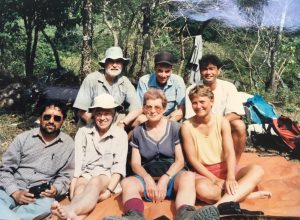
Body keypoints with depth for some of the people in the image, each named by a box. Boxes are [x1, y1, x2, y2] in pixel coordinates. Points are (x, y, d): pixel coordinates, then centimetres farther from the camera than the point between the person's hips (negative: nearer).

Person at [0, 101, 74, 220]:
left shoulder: (68, 144, 4)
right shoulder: (23, 138, 4)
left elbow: (65, 175, 9)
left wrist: (56, 189, -12)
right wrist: (15, 192, -12)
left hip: (41, 196, 2)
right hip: (12, 191, -1)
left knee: (46, 205, -35)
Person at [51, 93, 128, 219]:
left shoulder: (121, 134, 4)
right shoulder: (83, 132, 7)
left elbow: (119, 166, -4)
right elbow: (76, 163, -2)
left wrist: (109, 190, -18)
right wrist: (72, 189, -16)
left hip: (107, 178, -1)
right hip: (85, 175, 2)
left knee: (95, 182, -36)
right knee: (80, 188, -33)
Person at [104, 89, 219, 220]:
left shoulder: (174, 128, 5)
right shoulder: (138, 131, 10)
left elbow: (180, 160, 1)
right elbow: (135, 163, 6)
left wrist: (165, 179, -15)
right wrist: (148, 179, -13)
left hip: (171, 177, -1)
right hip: (148, 178, 2)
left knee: (188, 176, -35)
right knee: (127, 182, -30)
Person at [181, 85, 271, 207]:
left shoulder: (222, 122, -3)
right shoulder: (187, 126, -7)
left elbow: (229, 152, -12)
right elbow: (192, 159, -9)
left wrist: (230, 177, -30)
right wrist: (214, 179, -18)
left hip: (224, 168, 3)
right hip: (203, 172, -3)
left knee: (257, 170, -22)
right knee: (202, 190, -38)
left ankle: (225, 201, -38)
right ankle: (244, 193, -22)